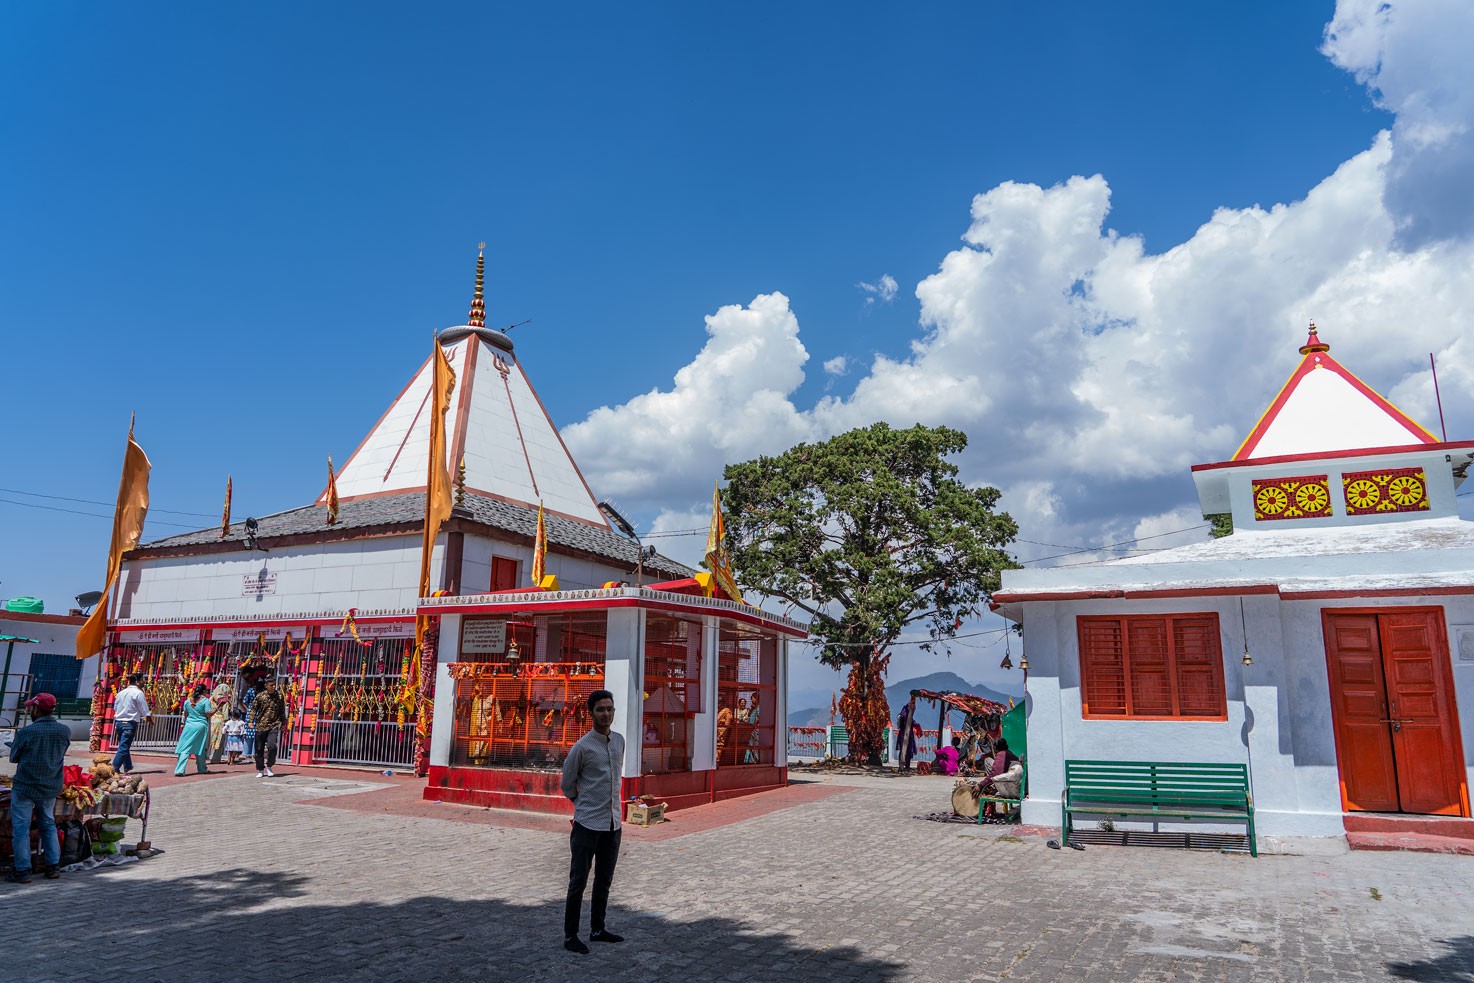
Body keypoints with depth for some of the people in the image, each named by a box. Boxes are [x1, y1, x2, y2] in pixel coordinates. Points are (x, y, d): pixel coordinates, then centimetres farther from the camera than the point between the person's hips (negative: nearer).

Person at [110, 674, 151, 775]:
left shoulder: (121, 692, 12)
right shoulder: (138, 693, -10)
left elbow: (115, 708, 22)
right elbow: (144, 710, -9)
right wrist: (149, 717, 9)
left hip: (119, 721, 7)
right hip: (130, 723, -7)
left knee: (124, 746, 16)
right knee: (124, 747, -5)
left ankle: (127, 767, 24)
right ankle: (115, 768, -9)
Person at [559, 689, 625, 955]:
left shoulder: (620, 741, 6)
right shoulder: (582, 747, -12)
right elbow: (567, 785, 0)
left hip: (613, 823, 6)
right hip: (588, 824, -6)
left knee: (604, 880, 14)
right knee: (578, 881, 1)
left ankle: (597, 929, 27)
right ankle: (570, 936, 11)